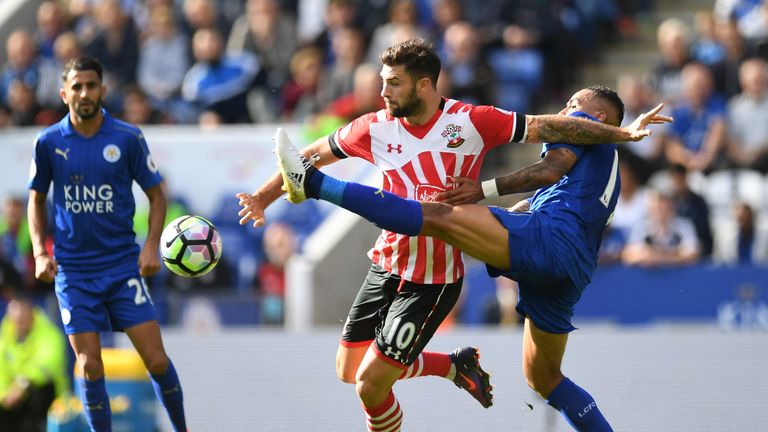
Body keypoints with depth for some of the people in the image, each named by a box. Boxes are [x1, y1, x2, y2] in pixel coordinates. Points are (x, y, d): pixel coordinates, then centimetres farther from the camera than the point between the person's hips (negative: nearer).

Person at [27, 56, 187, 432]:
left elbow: (156, 194, 5)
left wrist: (151, 246, -8)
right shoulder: (48, 142, 0)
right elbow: (36, 199, 12)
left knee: (157, 361, -6)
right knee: (89, 368, -3)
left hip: (123, 264, -1)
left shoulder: (128, 138, -4)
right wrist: (39, 252, 0)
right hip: (73, 271, 1)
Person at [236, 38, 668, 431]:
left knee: (371, 385, -12)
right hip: (386, 265, 6)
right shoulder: (376, 128, -3)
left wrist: (622, 133, -12)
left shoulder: (471, 122, -14)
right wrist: (265, 196, 13)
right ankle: (456, 365, 31)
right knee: (350, 371, 14)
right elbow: (316, 153, 12)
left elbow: (548, 127, -10)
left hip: (434, 280, -6)